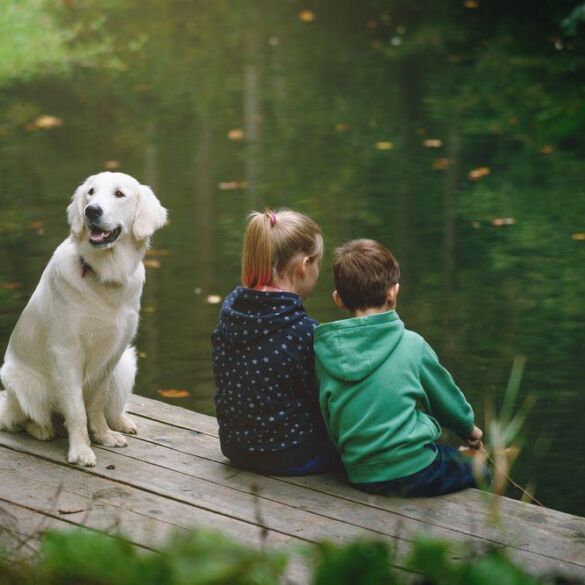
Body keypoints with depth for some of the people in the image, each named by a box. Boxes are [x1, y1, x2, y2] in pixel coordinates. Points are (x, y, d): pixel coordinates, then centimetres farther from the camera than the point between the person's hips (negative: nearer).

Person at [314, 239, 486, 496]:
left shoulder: (323, 350, -2)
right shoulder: (411, 344, -8)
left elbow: (326, 418, 5)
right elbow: (446, 396, 8)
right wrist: (469, 428, 28)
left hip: (361, 477, 4)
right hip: (413, 471, -4)